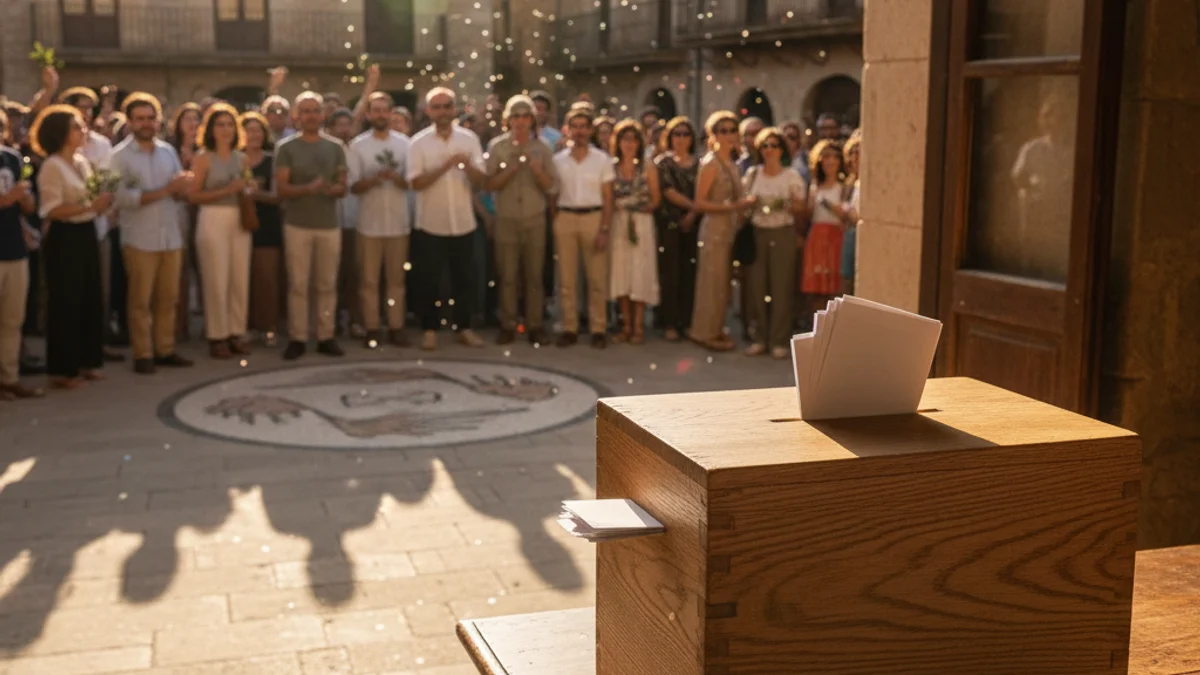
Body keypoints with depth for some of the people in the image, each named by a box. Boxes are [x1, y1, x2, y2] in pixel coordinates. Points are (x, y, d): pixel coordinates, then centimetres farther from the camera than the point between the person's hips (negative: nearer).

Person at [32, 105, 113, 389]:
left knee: (90, 299, 12)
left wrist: (103, 202, -2)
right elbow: (53, 210, -20)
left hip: (86, 234, 8)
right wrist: (90, 206, -25)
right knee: (66, 302, -1)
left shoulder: (82, 163, 12)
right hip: (64, 238, -8)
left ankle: (86, 362, 24)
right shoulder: (52, 166, -13)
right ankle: (63, 370, 8)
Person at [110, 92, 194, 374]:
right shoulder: (119, 155, -6)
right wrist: (165, 191, -17)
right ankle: (143, 355, 10)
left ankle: (165, 350, 18)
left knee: (168, 298, 9)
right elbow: (121, 197, -16)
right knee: (141, 300, 2)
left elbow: (182, 189, 10)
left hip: (172, 237, 5)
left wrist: (182, 187, -15)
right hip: (140, 240, -5)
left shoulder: (168, 151, 10)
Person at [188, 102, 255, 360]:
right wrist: (227, 191, -16)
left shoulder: (242, 158, 13)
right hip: (213, 220, -5)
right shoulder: (203, 158, -2)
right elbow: (193, 195, -9)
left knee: (240, 279, 4)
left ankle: (236, 333, 12)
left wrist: (249, 189, 0)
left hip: (240, 220, 5)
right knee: (216, 280, -3)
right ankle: (217, 337, 4)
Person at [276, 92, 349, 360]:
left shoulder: (335, 148, 8)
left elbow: (343, 188, 8)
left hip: (329, 225, 2)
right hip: (297, 225, -2)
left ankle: (326, 336, 13)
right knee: (298, 284, 0)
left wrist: (333, 189, -16)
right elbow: (281, 188, -6)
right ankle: (297, 338, 7)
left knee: (327, 284, 6)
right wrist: (307, 188, -24)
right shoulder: (286, 148, 0)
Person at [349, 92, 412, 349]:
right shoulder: (358, 145, 0)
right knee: (369, 279, 3)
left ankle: (396, 327, 14)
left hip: (398, 222, 1)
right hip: (370, 223, -1)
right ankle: (372, 328, 10)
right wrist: (374, 179, -20)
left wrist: (396, 177, -16)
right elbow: (353, 186, -2)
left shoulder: (404, 143, 4)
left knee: (396, 278, 7)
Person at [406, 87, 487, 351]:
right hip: (430, 224, -2)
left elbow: (481, 179, -3)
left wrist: (468, 165, -25)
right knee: (430, 281, 5)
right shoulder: (419, 142, -5)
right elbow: (416, 182, -13)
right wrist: (445, 165, -23)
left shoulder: (470, 139, 2)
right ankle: (429, 329, 16)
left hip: (463, 223, 2)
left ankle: (464, 327, 21)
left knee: (464, 279, 10)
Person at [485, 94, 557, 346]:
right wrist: (511, 170, -16)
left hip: (535, 219, 1)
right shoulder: (497, 146, 0)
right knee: (508, 275, 1)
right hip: (506, 219, -1)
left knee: (534, 275, 3)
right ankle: (508, 326, 7)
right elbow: (491, 184, -2)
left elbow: (549, 185, 1)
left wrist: (537, 170, -18)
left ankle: (535, 325, 8)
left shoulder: (542, 149, 3)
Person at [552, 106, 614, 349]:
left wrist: (605, 229, -7)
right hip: (565, 219, 1)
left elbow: (608, 199, 1)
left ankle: (598, 329, 7)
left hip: (593, 218, -1)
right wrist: (553, 226, 0)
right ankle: (569, 329, 10)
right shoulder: (558, 160, 6)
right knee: (566, 278, 4)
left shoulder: (602, 159, 2)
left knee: (597, 278, 1)